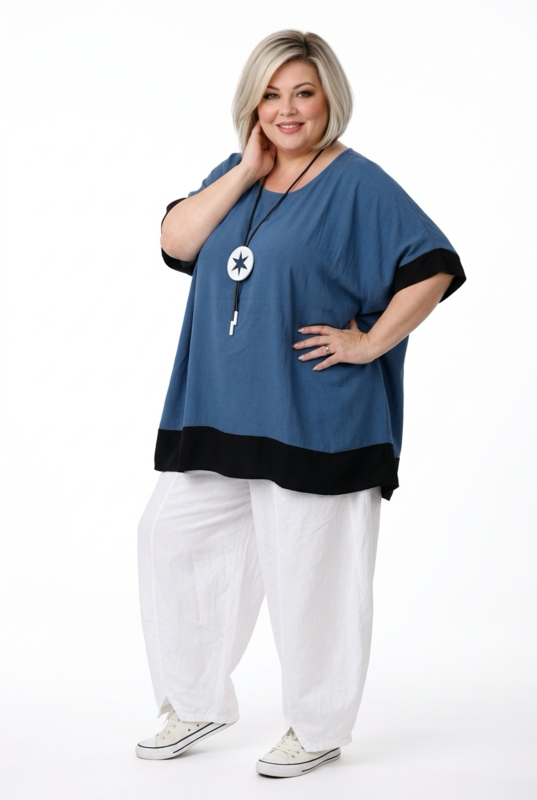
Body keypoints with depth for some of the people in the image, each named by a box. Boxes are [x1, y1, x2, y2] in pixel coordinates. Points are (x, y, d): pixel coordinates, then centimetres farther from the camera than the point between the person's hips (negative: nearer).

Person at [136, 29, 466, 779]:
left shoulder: (357, 184, -8)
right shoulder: (236, 174, 11)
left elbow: (434, 267, -14)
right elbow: (176, 241, -2)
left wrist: (369, 341, -14)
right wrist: (248, 171, -6)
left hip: (312, 419, -7)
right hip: (221, 408, 7)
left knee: (310, 572, 2)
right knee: (171, 536, 11)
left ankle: (319, 730, 21)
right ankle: (196, 703, 28)